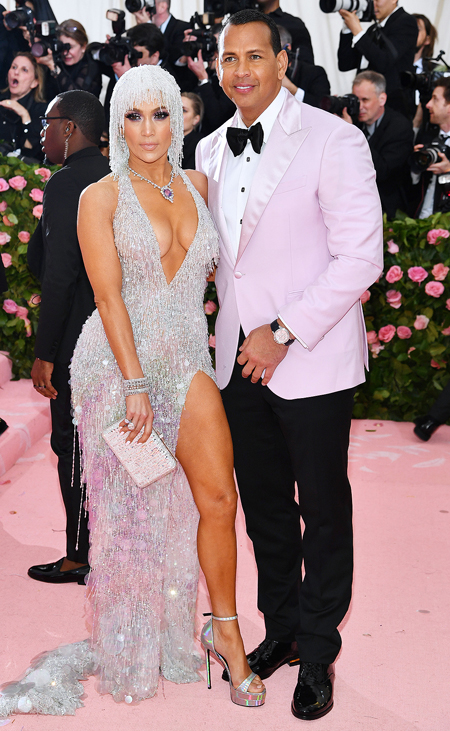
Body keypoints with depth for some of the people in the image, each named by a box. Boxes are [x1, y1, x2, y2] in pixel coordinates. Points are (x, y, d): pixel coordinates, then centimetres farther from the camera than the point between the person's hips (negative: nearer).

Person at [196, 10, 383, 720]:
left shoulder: (333, 140, -10)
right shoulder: (211, 150, 9)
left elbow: (361, 256, -14)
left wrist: (284, 334, -16)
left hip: (312, 361, -5)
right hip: (239, 359, 6)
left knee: (323, 510, 7)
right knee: (264, 506, 15)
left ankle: (318, 650, 24)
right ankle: (281, 629, 33)